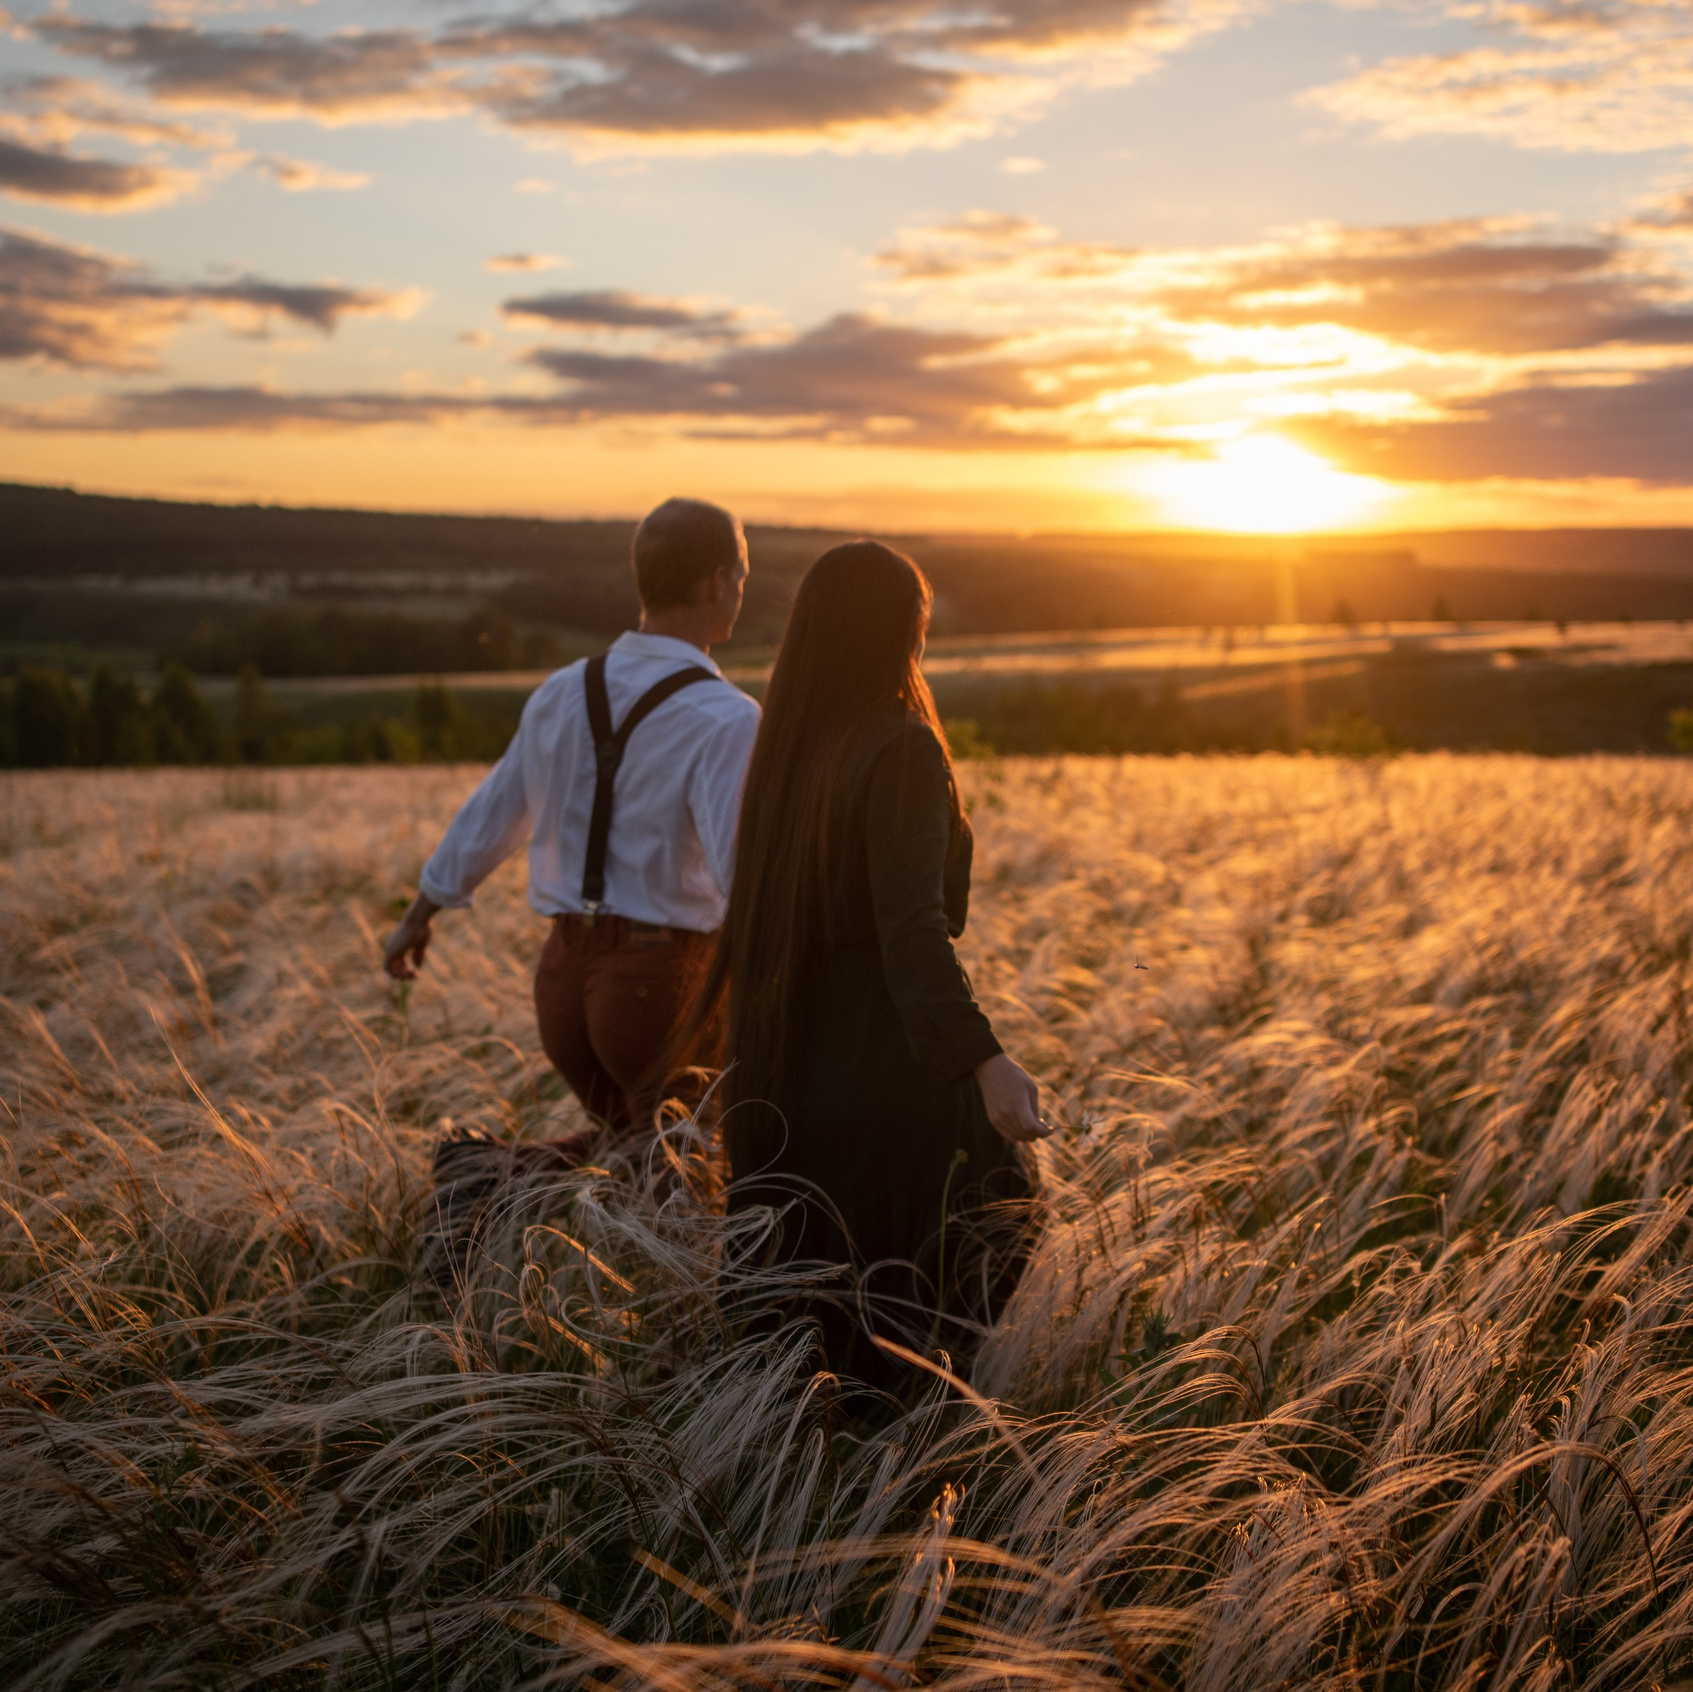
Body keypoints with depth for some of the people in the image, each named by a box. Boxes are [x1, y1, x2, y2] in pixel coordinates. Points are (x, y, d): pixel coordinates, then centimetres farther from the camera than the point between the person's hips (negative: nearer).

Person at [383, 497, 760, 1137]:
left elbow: (490, 813, 18)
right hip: (668, 987, -7)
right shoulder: (726, 720, -17)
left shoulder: (563, 693, 4)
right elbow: (749, 878, -28)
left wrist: (418, 917, 32)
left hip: (566, 979, 7)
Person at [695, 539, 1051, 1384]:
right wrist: (986, 1061, -39)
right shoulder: (902, 751, -16)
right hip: (889, 1059, -7)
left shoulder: (783, 747, 6)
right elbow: (912, 926, -29)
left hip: (788, 1060, 7)